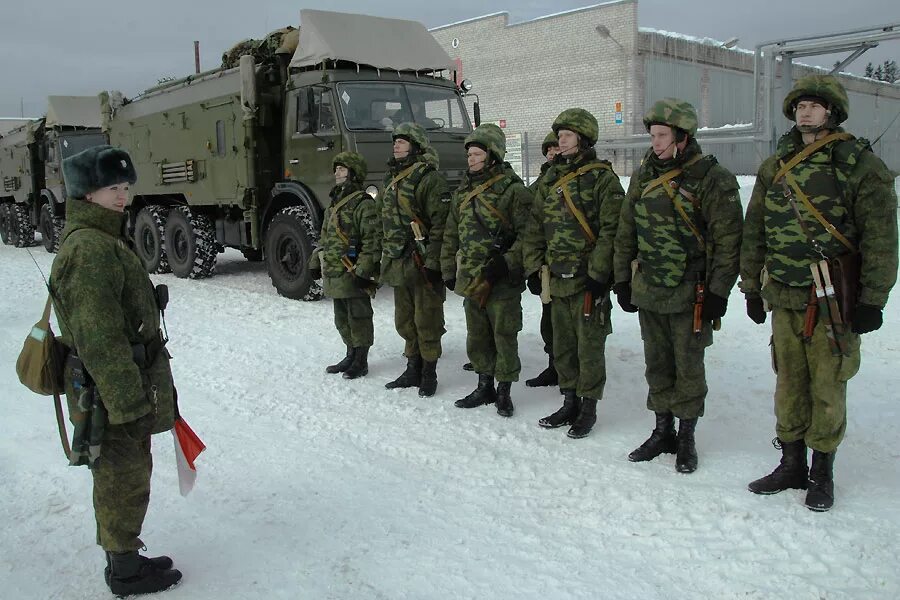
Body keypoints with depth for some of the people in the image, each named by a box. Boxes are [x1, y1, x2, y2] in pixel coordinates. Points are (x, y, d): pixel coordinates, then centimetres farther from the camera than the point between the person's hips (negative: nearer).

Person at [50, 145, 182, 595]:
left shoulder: (104, 241, 14)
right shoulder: (88, 249, -21)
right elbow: (98, 339, -25)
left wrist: (147, 390, 25)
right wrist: (128, 401, -23)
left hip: (128, 387, 10)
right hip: (111, 394, -10)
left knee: (126, 478, 21)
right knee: (124, 482, 4)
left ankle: (125, 558, 36)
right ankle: (125, 572, 21)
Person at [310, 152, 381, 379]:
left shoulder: (363, 203, -12)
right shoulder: (335, 203, 17)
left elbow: (372, 240, -19)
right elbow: (325, 238, 24)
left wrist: (363, 270, -22)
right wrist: (316, 262, 20)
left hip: (353, 275, -9)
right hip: (334, 275, 9)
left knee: (358, 318, 2)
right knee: (342, 319, 18)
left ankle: (361, 361, 12)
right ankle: (351, 356, 31)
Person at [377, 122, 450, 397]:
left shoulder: (429, 178, -10)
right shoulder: (391, 179, 17)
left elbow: (440, 223, -17)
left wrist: (433, 262, -21)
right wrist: (385, 258, 21)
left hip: (422, 264, -8)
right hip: (398, 265, 9)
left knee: (426, 322, 0)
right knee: (405, 321, 16)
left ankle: (429, 373, 13)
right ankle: (413, 370, 28)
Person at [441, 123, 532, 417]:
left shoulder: (512, 189, -8)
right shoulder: (463, 191, 13)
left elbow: (526, 234, -13)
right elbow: (451, 234, 18)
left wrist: (506, 263, -21)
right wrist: (449, 270, 14)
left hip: (502, 280, -7)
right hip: (470, 278, 7)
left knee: (504, 335, 2)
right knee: (477, 336, 14)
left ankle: (504, 391, 16)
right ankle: (484, 387, 28)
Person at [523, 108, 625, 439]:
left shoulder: (602, 177, -7)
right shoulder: (551, 179, 13)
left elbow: (610, 230, -13)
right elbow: (536, 226, 15)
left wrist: (599, 273, -18)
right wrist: (534, 267, 9)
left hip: (588, 278, -6)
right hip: (557, 278, 7)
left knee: (589, 346, 2)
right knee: (562, 344, 14)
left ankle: (588, 408, 15)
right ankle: (570, 402, 27)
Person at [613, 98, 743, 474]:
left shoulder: (712, 179, -9)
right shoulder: (643, 175, 8)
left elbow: (728, 240, -10)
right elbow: (626, 231, 13)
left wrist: (718, 292, -12)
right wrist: (623, 280, 10)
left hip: (690, 294, -5)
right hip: (648, 291, 5)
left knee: (688, 367, 6)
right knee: (657, 365, 14)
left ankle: (686, 438, 22)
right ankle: (662, 432, 28)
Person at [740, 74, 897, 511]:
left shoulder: (861, 166, -4)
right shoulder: (774, 167, 10)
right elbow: (754, 233, 13)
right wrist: (752, 288, 12)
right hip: (784, 299, 4)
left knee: (827, 387, 5)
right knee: (789, 384, 11)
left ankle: (822, 471, 21)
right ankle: (791, 465, 26)